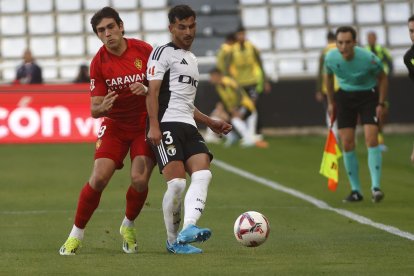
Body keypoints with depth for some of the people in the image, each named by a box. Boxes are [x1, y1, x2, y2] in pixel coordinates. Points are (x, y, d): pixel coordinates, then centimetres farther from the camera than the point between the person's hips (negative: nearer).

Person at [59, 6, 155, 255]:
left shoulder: (144, 50, -11)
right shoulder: (99, 62, -9)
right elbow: (94, 110, -8)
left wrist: (147, 90, -23)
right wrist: (102, 108, -32)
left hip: (145, 124, 0)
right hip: (115, 125, 0)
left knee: (140, 179, -16)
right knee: (99, 178, -14)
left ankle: (128, 227, 13)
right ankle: (76, 234, 2)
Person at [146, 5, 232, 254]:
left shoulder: (192, 60, 30)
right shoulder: (163, 53, 4)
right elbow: (153, 92, -7)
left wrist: (211, 123, 30)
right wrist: (153, 126, -19)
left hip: (188, 127, 7)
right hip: (166, 124, -7)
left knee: (203, 173, -19)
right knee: (177, 182, -17)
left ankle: (188, 229, -36)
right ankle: (173, 241, -2)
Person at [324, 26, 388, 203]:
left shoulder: (368, 59, -24)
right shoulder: (331, 58, -15)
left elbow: (383, 78, -6)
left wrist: (380, 104, -9)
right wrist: (331, 102, 12)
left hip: (368, 95, -3)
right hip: (344, 97, 3)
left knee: (371, 140, -18)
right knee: (347, 144, -3)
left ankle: (376, 187, -16)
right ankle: (356, 190, 7)